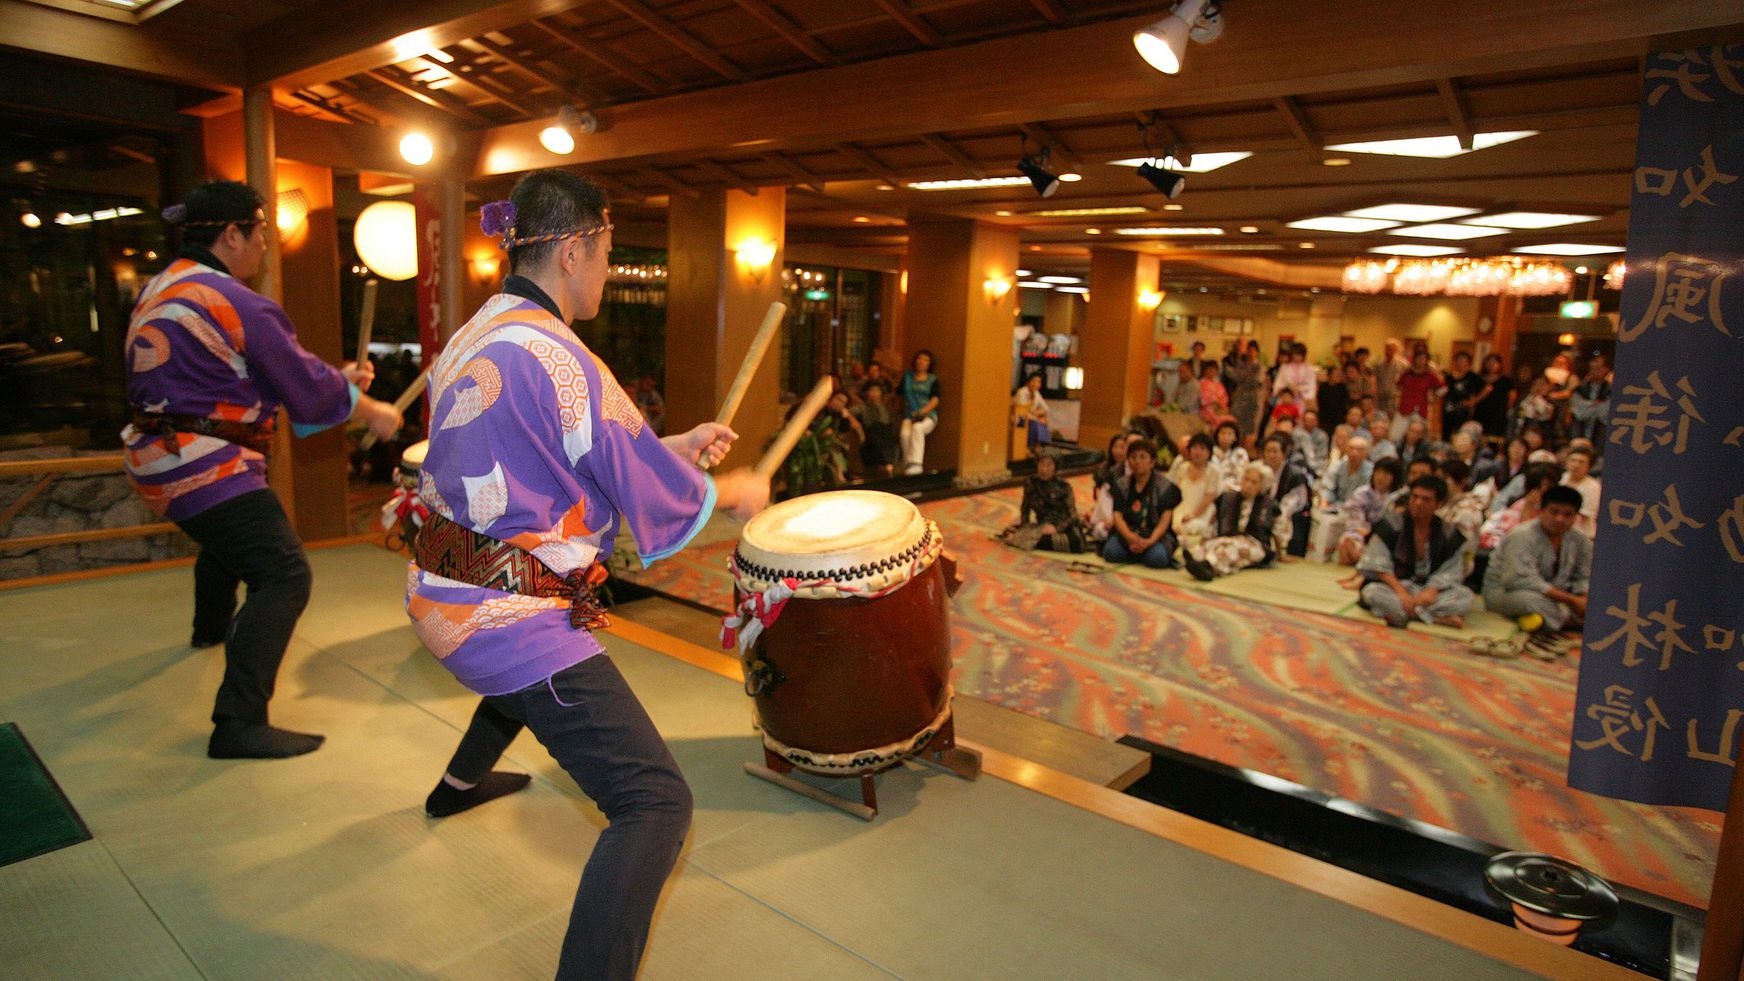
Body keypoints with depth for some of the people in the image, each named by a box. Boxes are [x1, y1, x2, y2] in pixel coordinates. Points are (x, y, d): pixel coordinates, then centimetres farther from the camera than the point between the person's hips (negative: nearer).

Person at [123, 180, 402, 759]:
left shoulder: (160, 289, 12)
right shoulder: (235, 302, -19)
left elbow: (270, 368, 15)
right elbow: (311, 395, -14)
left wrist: (334, 377, 13)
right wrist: (372, 413, 2)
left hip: (156, 458, 11)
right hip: (208, 468, -11)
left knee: (224, 541, 36)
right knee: (283, 578, -15)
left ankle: (212, 627, 63)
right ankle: (239, 723, -19)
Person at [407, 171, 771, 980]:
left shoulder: (476, 335, 8)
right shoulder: (550, 352, -22)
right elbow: (646, 485, -17)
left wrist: (676, 447, 14)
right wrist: (733, 493, 3)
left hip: (442, 592, 10)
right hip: (511, 617, -10)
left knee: (528, 675, 44)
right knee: (655, 803, -12)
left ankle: (459, 784, 66)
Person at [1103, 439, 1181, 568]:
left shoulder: (1164, 486, 0)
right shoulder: (1122, 484, 9)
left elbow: (1165, 519, -7)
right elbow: (1118, 515, -2)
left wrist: (1150, 541, -25)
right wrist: (1130, 537, -22)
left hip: (1157, 534, -2)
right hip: (1128, 532, 2)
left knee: (1157, 558, -34)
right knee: (1111, 552, -28)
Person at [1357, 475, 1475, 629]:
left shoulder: (1449, 534, 5)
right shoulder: (1391, 525, -3)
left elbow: (1450, 572, -1)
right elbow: (1379, 566, -9)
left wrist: (1432, 590, -21)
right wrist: (1401, 592, -21)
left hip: (1430, 592, 2)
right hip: (1394, 588, -2)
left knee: (1466, 596, -22)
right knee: (1372, 591, -33)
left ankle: (1399, 614, -29)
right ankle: (1440, 618, -30)